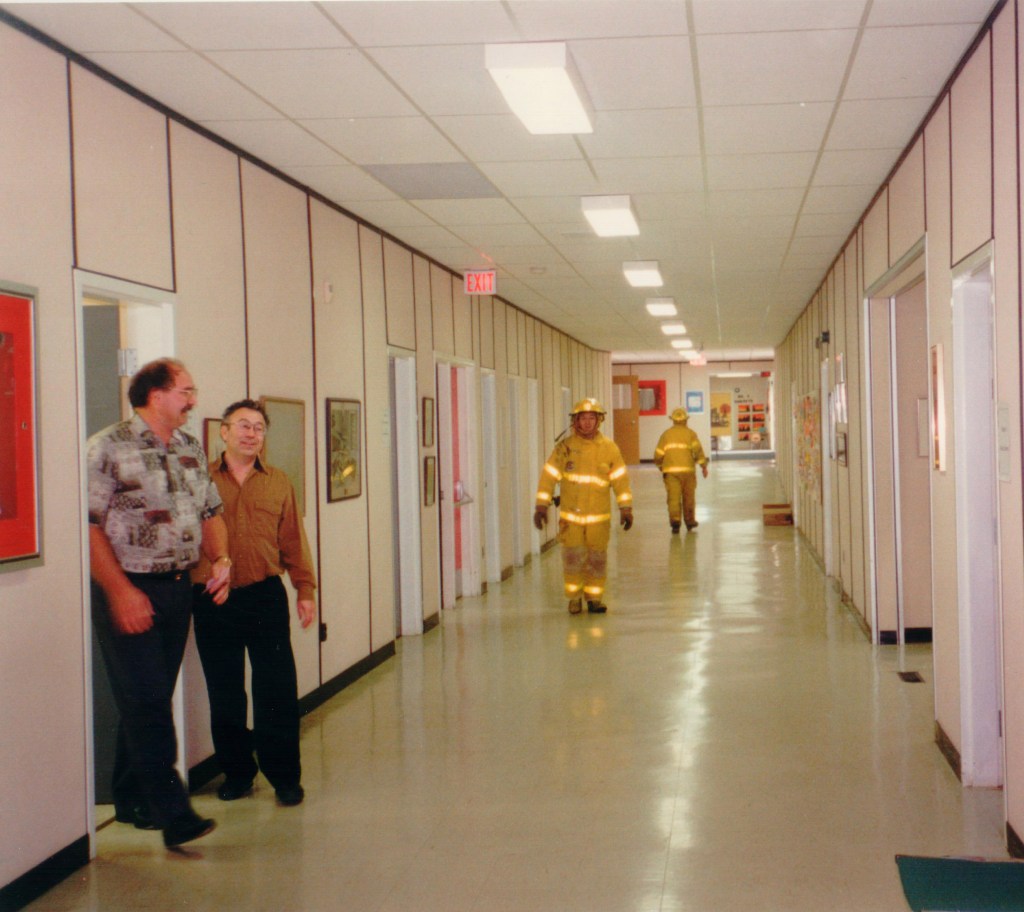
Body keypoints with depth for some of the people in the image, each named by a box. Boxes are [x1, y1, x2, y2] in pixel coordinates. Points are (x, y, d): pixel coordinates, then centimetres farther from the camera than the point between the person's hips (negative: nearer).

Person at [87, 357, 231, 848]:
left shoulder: (191, 449, 13)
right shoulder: (107, 448, -10)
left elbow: (210, 512, 19)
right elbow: (88, 526, -15)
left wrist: (221, 559, 1)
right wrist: (120, 591, -19)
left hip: (179, 587, 7)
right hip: (130, 591, -7)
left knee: (152, 700, 13)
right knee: (145, 704, -6)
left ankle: (131, 800, 25)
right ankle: (174, 813, -5)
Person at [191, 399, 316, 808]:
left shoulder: (278, 483, 9)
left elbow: (293, 540, 11)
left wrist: (305, 590, 7)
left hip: (266, 595, 1)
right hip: (212, 600, -1)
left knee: (277, 690, 0)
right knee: (224, 692, 7)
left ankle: (284, 776, 11)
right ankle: (236, 771, 22)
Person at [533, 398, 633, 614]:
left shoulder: (609, 448, 1)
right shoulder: (564, 447, -2)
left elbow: (620, 479, 4)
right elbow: (548, 476, 1)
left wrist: (626, 509, 2)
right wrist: (541, 506, -3)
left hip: (599, 515, 1)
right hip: (570, 515, -1)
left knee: (597, 558, 5)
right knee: (573, 557, -3)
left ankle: (594, 598, 20)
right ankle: (574, 598, 13)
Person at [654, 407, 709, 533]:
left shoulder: (666, 434, 9)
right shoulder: (690, 434, 5)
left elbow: (658, 454, 6)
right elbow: (697, 449, -10)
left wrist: (661, 466, 23)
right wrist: (703, 466, -8)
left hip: (671, 471, 0)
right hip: (687, 470, 0)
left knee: (673, 497, -6)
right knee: (689, 498, 14)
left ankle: (675, 521, -22)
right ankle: (690, 522, 24)